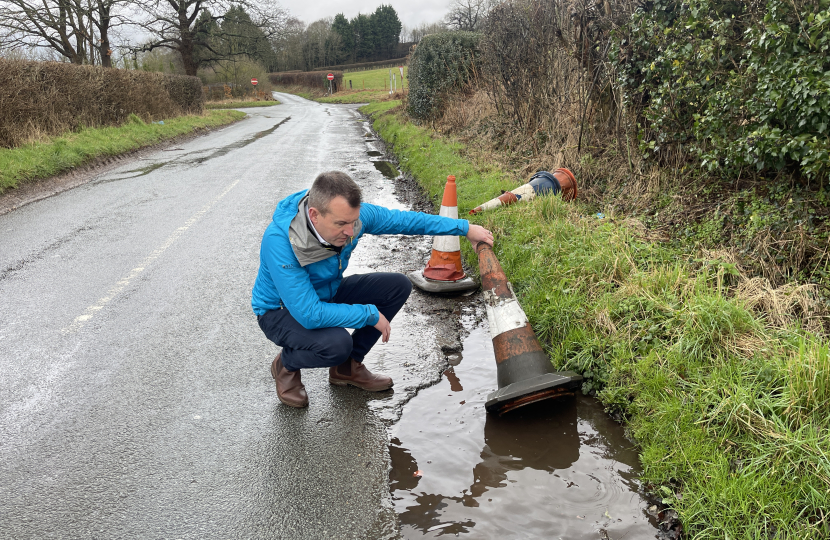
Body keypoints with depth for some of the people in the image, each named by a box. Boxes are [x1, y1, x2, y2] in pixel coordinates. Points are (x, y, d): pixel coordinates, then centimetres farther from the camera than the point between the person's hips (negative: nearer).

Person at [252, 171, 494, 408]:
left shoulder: (350, 214, -21)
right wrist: (370, 314, -30)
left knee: (398, 286, -7)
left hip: (327, 293, 7)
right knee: (337, 343, -35)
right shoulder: (279, 240, -38)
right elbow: (309, 314, -39)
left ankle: (347, 367, 7)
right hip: (282, 310, -6)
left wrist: (464, 228, -1)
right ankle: (286, 365, 0)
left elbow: (403, 219, -4)